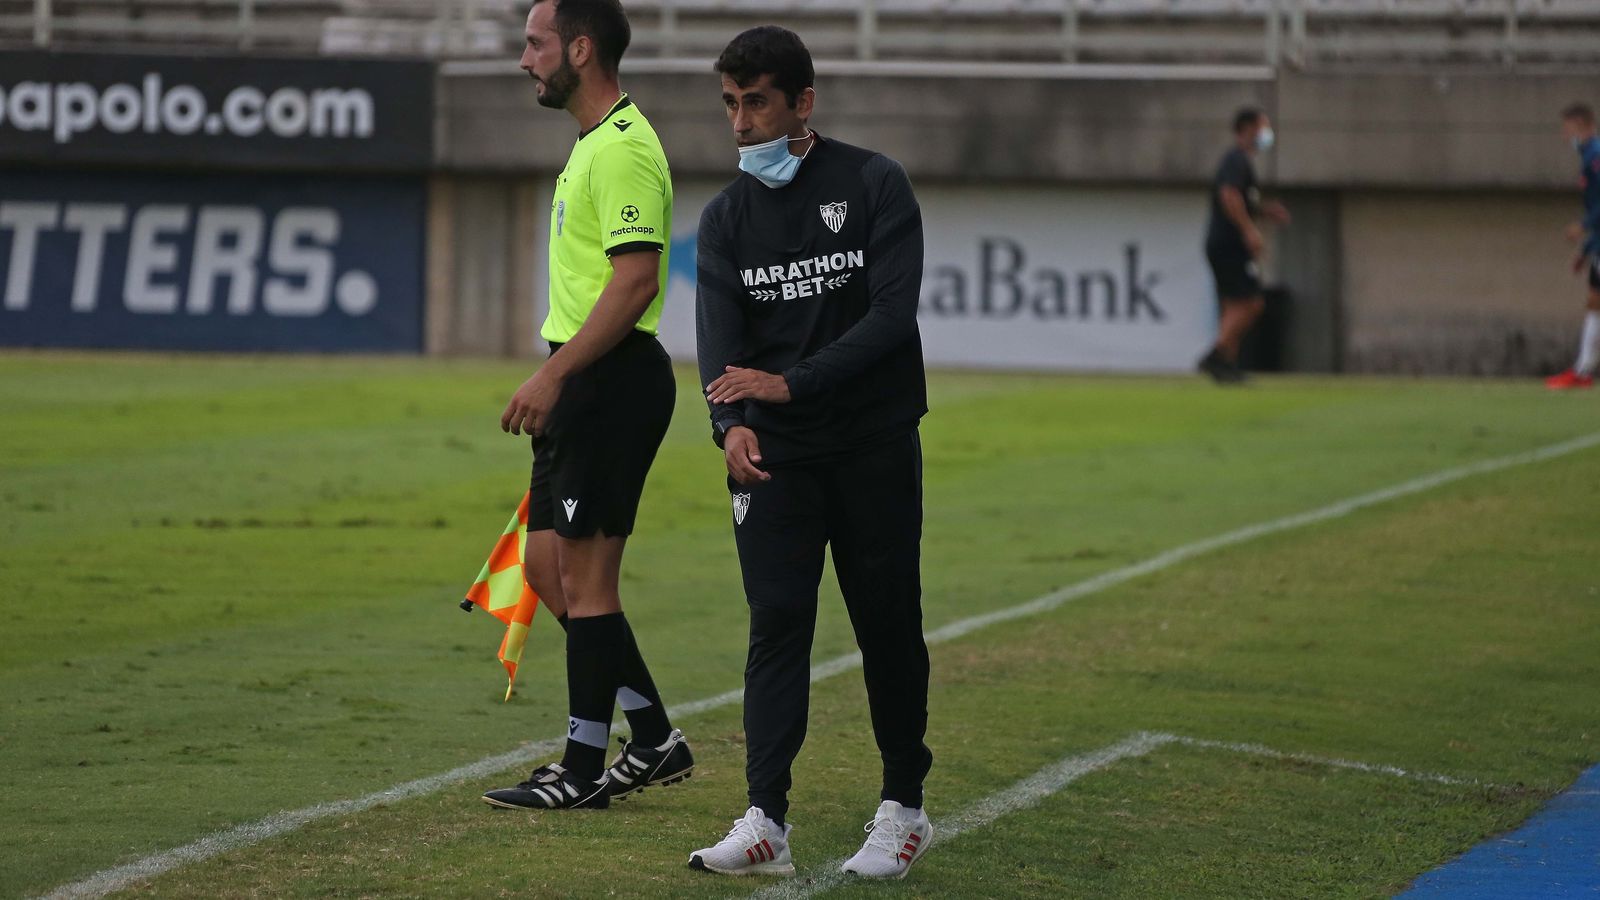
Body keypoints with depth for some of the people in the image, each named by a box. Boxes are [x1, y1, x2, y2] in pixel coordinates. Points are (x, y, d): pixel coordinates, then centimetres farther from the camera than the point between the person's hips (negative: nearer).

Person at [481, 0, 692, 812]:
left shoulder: (623, 149, -15)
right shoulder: (592, 144, 18)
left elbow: (634, 281, -23)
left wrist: (554, 374, -24)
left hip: (611, 381, -11)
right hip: (584, 387, 11)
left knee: (584, 574, -5)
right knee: (548, 566, 12)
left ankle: (583, 769, 2)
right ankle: (654, 739, 18)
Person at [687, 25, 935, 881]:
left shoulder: (874, 186, -5)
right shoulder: (726, 217, 6)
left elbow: (892, 314, -14)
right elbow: (719, 336, -6)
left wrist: (789, 383, -22)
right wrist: (733, 423, -27)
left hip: (877, 447, -2)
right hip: (775, 455, 2)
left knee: (889, 628, 4)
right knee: (775, 626, -5)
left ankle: (904, 807, 17)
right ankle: (765, 820, -10)